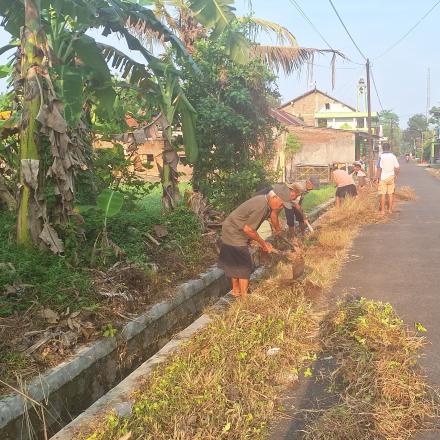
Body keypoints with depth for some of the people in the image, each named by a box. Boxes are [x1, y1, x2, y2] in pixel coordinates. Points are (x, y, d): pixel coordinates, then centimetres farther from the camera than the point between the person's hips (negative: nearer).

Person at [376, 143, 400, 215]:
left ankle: (382, 211, 3)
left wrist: (377, 178, -7)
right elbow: (397, 168, 2)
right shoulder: (393, 156, 1)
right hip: (391, 177, 3)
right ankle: (390, 209, 15)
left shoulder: (381, 157, -10)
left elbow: (379, 168, -15)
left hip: (383, 178, -3)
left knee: (383, 194, 2)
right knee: (391, 194, 11)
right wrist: (395, 175, 16)